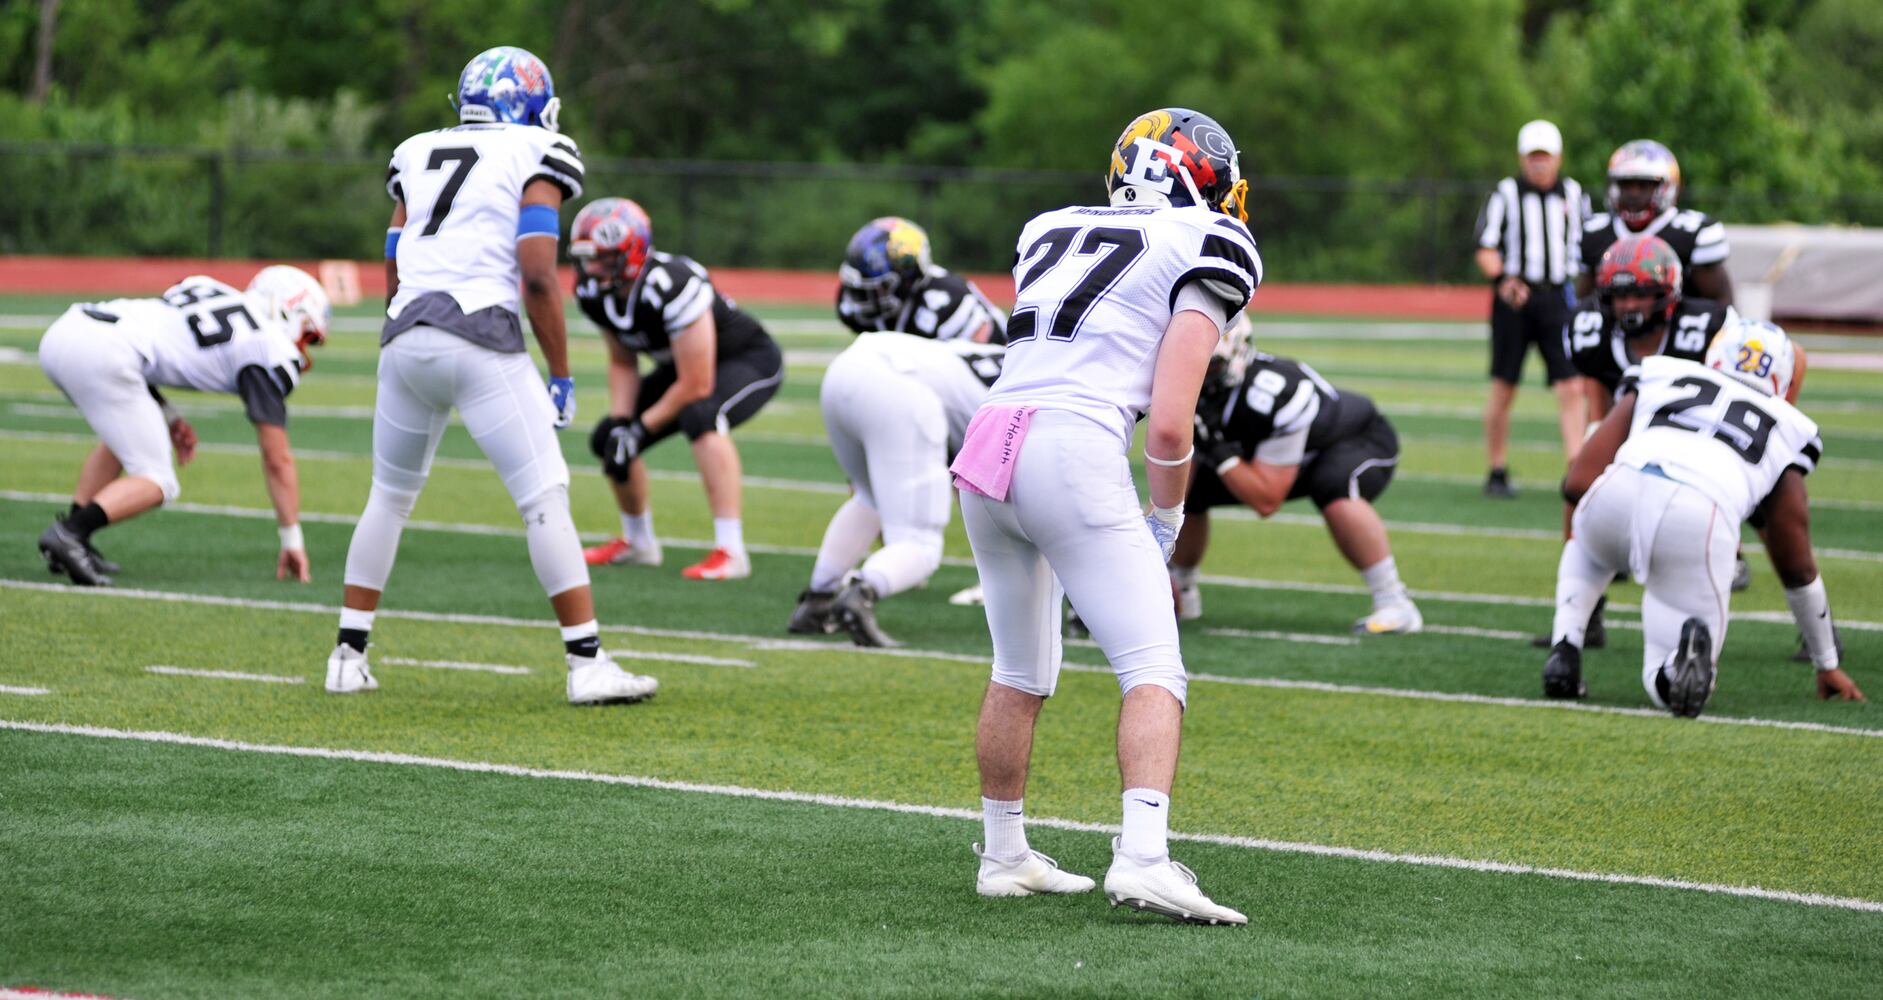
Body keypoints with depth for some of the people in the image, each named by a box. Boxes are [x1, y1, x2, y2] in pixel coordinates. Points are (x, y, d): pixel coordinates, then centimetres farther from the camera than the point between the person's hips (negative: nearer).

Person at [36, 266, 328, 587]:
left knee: (123, 434, 31)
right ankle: (69, 533, -18)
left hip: (59, 336, 8)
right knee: (157, 483, 2)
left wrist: (168, 416, 24)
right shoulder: (272, 350, 9)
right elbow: (278, 459, 11)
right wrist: (292, 540, 19)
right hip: (101, 356, -8)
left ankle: (72, 534, 19)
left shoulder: (206, 288, 28)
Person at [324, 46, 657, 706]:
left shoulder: (416, 157, 19)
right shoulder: (535, 160, 3)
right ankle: (587, 664, -8)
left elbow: (394, 276, 18)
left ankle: (348, 657, 22)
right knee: (545, 499, -3)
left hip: (405, 341, 5)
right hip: (481, 340, -5)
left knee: (390, 496, 20)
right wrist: (561, 376, -1)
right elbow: (537, 278, -7)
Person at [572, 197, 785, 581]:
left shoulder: (672, 287, -37)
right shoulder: (594, 292, -13)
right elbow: (623, 363, 4)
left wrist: (641, 429, -20)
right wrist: (620, 423, -11)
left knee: (700, 416, -38)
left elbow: (696, 387, -31)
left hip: (750, 359, -9)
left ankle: (730, 551, -36)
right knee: (609, 438, 3)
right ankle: (637, 541, 28)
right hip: (686, 362, 9)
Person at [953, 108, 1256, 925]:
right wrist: (1167, 519, 13)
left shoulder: (1053, 232, 23)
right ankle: (1143, 858, -22)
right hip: (1073, 455, -7)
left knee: (1020, 674, 22)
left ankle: (1004, 856, 31)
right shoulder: (1200, 259, 5)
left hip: (984, 454, 7)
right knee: (1154, 671, -6)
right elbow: (1169, 426, -2)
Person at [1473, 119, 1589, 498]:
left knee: (1572, 388, -9)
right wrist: (1502, 280, -23)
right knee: (1503, 390, 5)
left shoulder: (1574, 194, 10)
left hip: (1559, 298, 2)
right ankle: (1497, 473, 16)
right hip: (1514, 297, -2)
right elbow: (1486, 249, -6)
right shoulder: (1506, 194, -1)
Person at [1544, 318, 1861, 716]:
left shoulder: (1658, 376, 30)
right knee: (1669, 687, 17)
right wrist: (1828, 666, 47)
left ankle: (1565, 650, 14)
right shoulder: (1784, 432, 30)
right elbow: (1798, 570, 35)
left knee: (1586, 548, 41)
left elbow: (1578, 483, 20)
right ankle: (1693, 647, -19)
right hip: (1703, 523, -1)